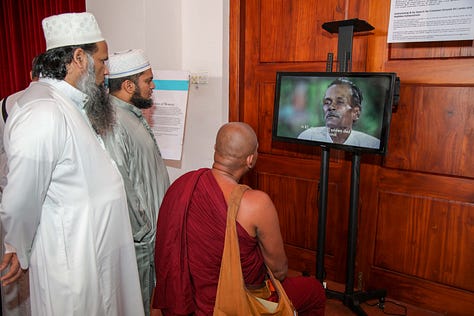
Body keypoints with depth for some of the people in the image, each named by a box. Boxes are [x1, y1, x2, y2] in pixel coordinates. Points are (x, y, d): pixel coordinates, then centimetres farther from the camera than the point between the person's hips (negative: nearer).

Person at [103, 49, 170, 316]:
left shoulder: (133, 115, 7)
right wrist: (143, 233, -19)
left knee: (147, 295, 26)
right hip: (138, 241, -9)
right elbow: (120, 190, -27)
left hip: (152, 227, 9)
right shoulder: (113, 123, -26)